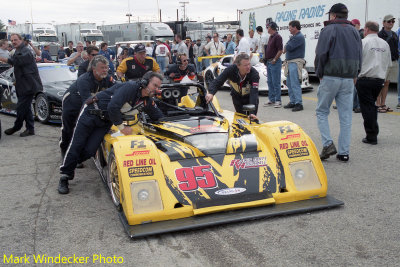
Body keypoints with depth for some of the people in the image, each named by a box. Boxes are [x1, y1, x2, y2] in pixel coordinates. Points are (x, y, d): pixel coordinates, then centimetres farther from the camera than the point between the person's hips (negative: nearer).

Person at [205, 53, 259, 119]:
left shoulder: (254, 73, -34)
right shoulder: (231, 69, -29)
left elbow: (254, 93, -42)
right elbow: (217, 82, -29)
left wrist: (253, 112, -53)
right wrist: (211, 93, -51)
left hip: (250, 97, -2)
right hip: (237, 96, 2)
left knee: (251, 118, -5)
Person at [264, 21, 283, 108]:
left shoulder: (277, 37, -11)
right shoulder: (270, 37, 17)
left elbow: (280, 50, -17)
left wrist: (274, 60, -15)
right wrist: (266, 60, 16)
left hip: (275, 63, -9)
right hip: (269, 62, 9)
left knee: (276, 82, -7)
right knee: (270, 82, 11)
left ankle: (278, 101, -3)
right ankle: (272, 100, 17)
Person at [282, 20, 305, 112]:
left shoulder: (299, 37, -13)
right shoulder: (293, 37, 19)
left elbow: (289, 47, -19)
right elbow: (286, 48, 21)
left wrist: (286, 47, 2)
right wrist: (286, 49, 0)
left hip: (295, 63, -10)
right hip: (290, 62, 10)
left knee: (295, 84, -12)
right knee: (290, 84, 12)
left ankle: (299, 103, -10)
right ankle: (292, 102, 19)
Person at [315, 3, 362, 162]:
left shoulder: (329, 30, -5)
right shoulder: (354, 31, 13)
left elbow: (321, 54, -10)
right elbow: (360, 55, 14)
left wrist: (319, 74, 2)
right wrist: (354, 75, 19)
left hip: (330, 77, -5)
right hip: (349, 79, 5)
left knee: (322, 112, 8)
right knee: (346, 116, 6)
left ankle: (328, 144, -5)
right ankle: (344, 152, 8)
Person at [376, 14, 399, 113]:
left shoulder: (394, 35, 16)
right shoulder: (380, 35, -7)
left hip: (393, 62, 7)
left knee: (386, 83, 9)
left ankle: (383, 104, 14)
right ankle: (378, 105, 0)